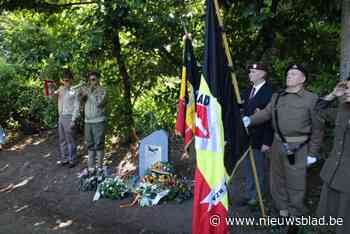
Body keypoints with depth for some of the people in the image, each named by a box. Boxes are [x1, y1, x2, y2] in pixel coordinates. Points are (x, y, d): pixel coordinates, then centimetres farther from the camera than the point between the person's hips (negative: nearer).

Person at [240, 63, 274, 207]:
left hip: (258, 138, -7)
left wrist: (267, 141, -18)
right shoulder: (248, 91, 10)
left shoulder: (269, 91, -13)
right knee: (247, 168, 16)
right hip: (245, 137, 7)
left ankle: (257, 197, 23)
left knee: (258, 169, 7)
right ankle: (249, 195, 31)